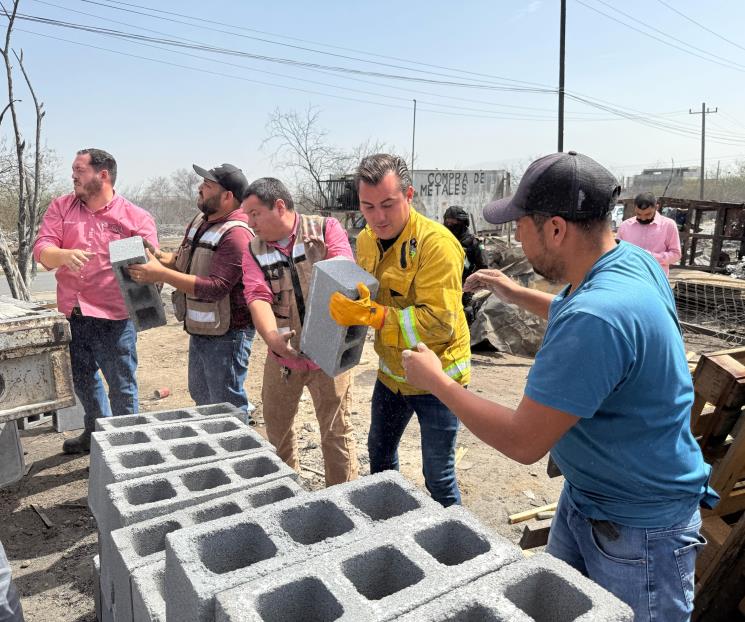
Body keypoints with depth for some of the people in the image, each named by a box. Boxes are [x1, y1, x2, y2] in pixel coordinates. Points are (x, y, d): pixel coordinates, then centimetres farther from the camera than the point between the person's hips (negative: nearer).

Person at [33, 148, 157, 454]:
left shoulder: (136, 217, -4)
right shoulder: (61, 207, 7)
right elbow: (42, 249, -3)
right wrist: (64, 255, -25)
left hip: (113, 316, -5)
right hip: (71, 313, 5)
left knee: (121, 384, 3)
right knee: (82, 377, 22)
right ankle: (96, 431, 45)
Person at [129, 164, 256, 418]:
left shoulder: (236, 234, -22)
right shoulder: (200, 220, 9)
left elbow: (215, 286, -28)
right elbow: (184, 262, 20)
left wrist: (161, 274, -27)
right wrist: (163, 258, -3)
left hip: (226, 333, -10)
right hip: (199, 329, 10)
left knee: (227, 406, 3)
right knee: (200, 395, 23)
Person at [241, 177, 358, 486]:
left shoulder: (326, 229, -6)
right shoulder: (254, 250, 3)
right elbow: (258, 296, -12)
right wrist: (271, 336, -31)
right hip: (282, 354, 4)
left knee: (336, 431, 5)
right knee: (276, 428, 19)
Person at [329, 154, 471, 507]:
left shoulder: (435, 243, -25)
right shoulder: (366, 240, 0)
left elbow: (439, 323, -29)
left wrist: (371, 314, -35)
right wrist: (349, 309, -7)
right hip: (391, 372, 8)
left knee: (438, 476, 4)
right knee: (379, 454, 25)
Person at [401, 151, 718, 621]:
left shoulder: (597, 317, -37)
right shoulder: (633, 260, -7)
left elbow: (523, 443, -30)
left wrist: (436, 380, -19)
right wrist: (518, 294, 10)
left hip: (640, 532, -8)